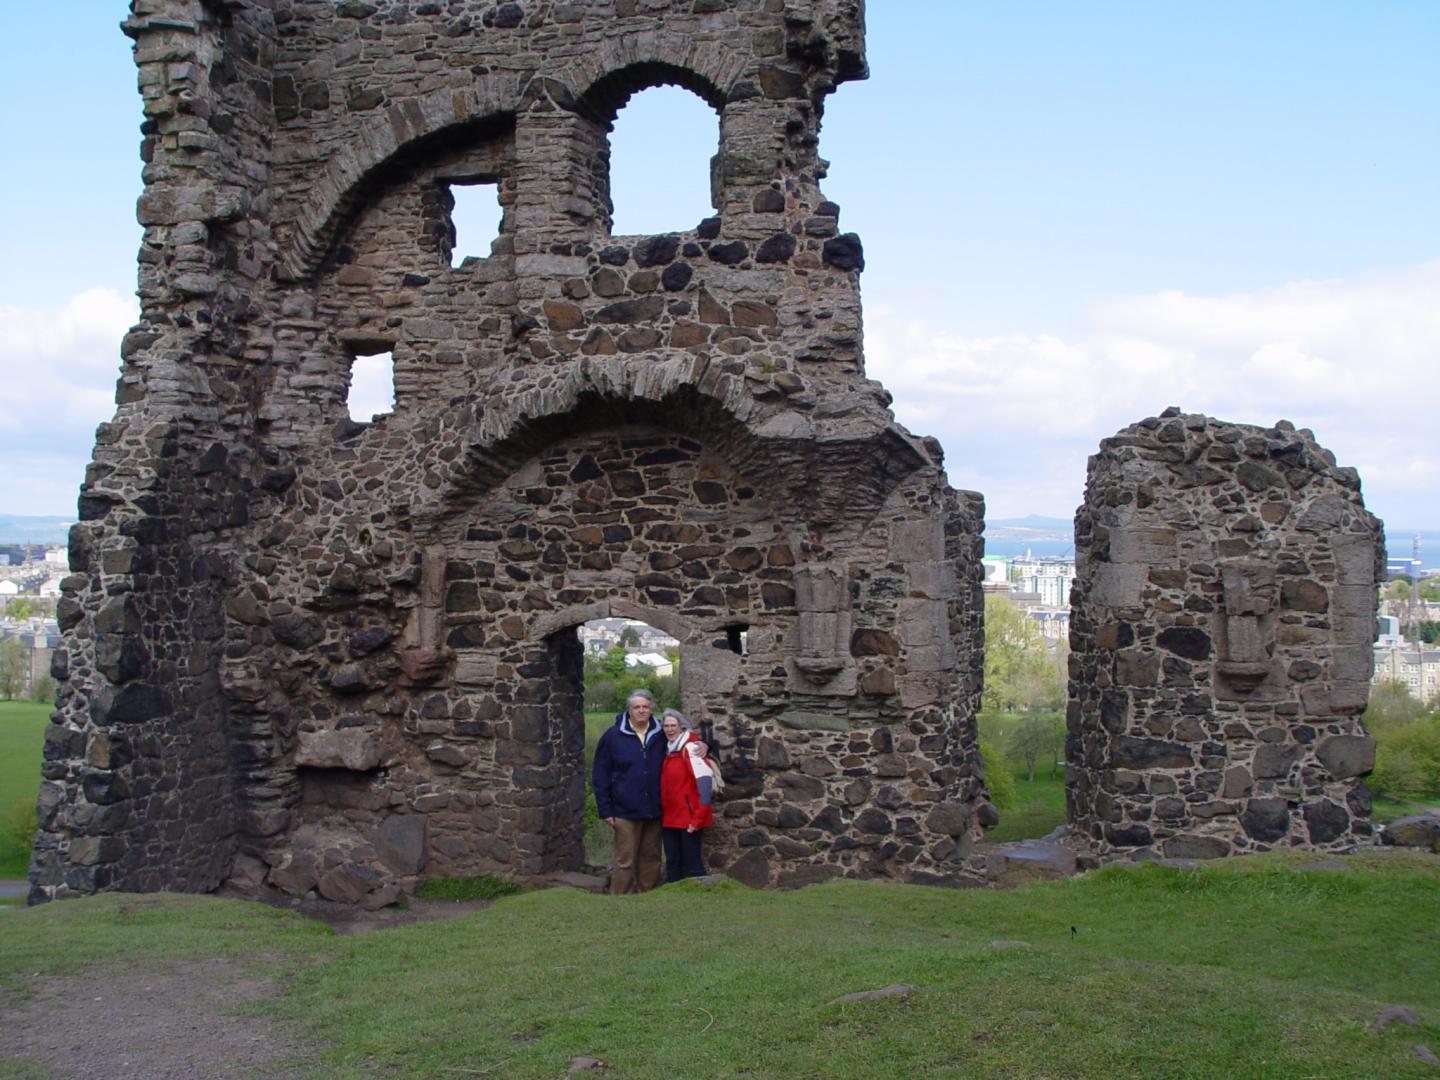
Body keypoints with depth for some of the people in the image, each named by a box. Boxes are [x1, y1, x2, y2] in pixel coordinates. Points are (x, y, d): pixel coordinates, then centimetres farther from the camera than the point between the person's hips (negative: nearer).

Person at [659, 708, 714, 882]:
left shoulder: (690, 747, -10)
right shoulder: (668, 750, 13)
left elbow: (704, 780, -18)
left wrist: (699, 816, -20)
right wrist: (662, 812, 8)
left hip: (689, 817, -7)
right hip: (669, 818, 7)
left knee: (692, 863, -3)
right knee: (672, 863, 11)